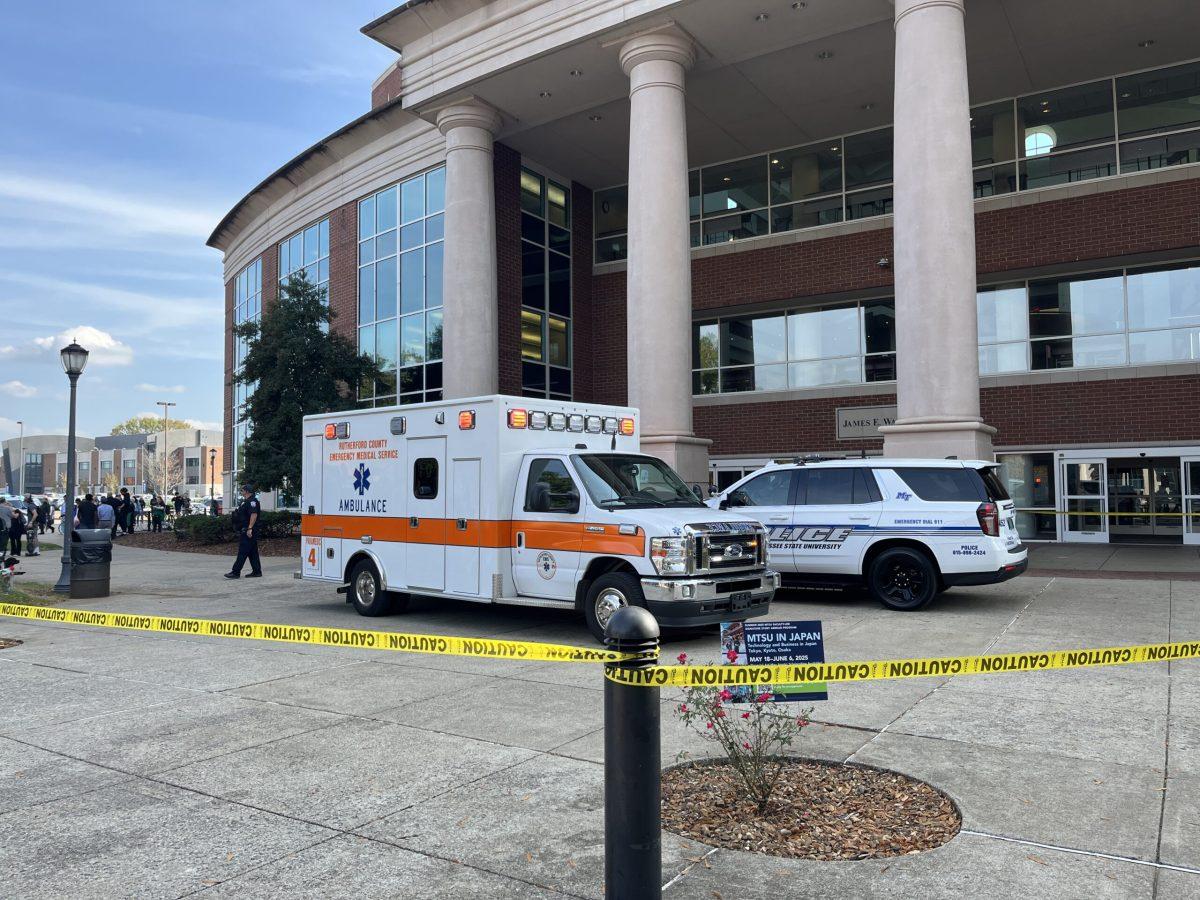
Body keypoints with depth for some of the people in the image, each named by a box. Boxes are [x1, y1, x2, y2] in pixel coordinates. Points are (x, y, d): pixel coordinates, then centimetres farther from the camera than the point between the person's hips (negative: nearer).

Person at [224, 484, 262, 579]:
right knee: (252, 552, 11)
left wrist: (249, 528, -28)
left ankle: (236, 572, -7)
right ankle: (257, 572, 14)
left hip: (248, 532, -11)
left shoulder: (252, 501, -15)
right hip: (245, 531, 11)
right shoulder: (246, 501, 20)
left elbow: (254, 515, -25)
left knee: (242, 552, -8)